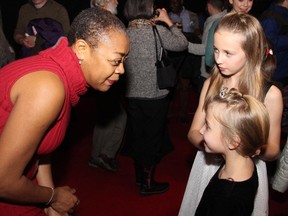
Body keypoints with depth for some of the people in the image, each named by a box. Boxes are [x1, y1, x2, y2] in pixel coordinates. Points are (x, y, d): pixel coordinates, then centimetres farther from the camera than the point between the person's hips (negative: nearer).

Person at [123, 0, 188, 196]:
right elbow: (182, 44, -6)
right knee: (153, 137, 9)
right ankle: (147, 183, 18)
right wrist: (169, 21, 4)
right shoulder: (157, 30, -15)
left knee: (138, 135, 18)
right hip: (154, 95, -5)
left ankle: (140, 174, 33)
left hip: (132, 94, 5)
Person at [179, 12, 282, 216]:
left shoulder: (270, 94, -15)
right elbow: (194, 132, 3)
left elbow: (273, 150, -5)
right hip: (208, 166, 3)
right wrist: (205, 141, -20)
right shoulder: (211, 84, -4)